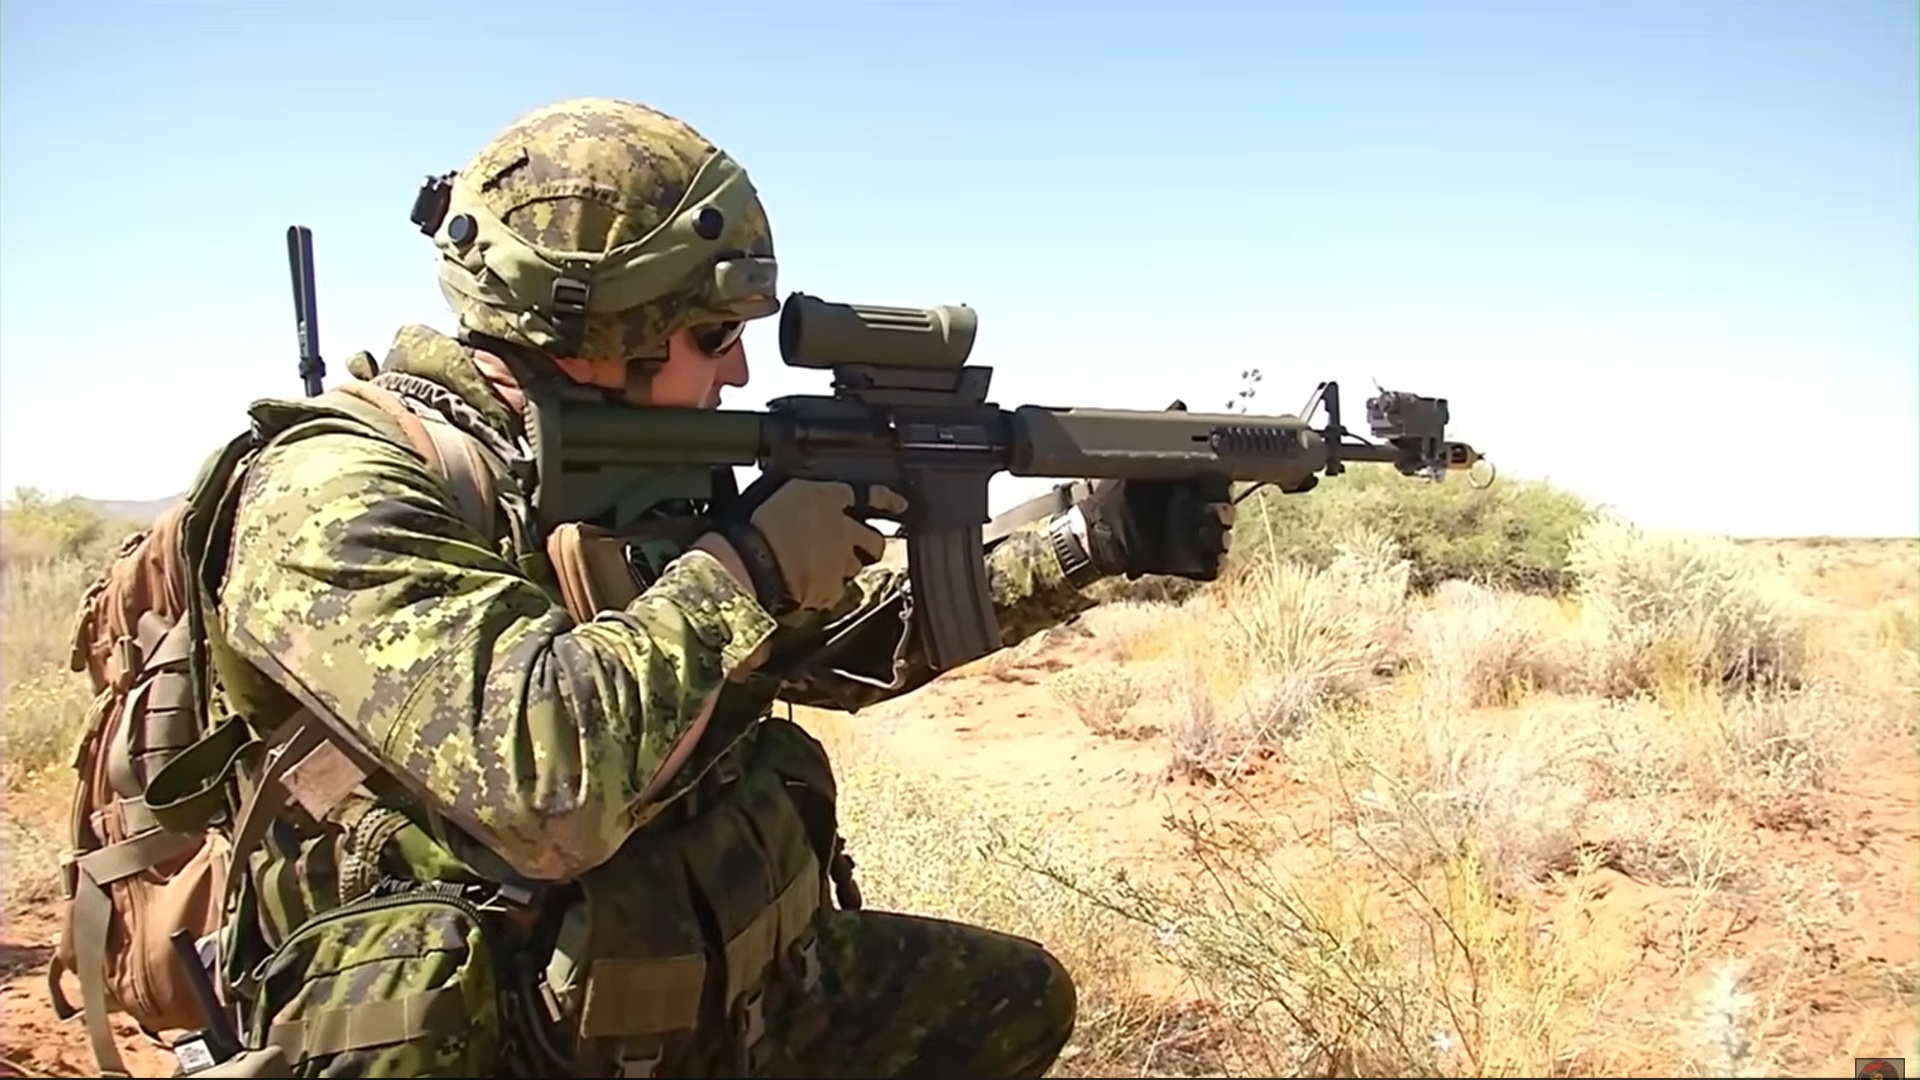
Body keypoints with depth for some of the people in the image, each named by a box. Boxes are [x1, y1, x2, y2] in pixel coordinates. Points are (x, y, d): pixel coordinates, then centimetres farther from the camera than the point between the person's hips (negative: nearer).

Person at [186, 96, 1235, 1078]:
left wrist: (1097, 540, 8)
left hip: (705, 984, 7)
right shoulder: (334, 495, -20)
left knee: (1015, 993, 13)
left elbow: (860, 638, 12)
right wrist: (744, 565, -22)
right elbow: (546, 778, -35)